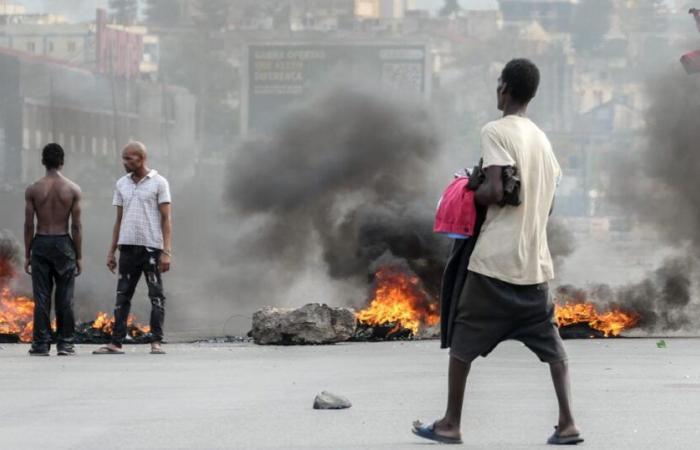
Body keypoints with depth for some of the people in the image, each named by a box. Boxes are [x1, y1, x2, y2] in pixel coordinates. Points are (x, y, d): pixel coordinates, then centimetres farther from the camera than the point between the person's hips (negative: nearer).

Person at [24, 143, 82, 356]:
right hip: (63, 243, 0)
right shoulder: (73, 189, -3)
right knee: (65, 297, 5)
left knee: (41, 297, 3)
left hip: (41, 243, 0)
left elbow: (29, 225, -2)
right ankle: (65, 343, 5)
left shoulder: (33, 190, -3)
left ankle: (41, 344, 2)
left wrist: (27, 255, 5)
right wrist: (78, 256, 3)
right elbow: (76, 226, -3)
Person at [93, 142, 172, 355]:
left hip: (151, 247, -5)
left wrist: (166, 252, -13)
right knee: (122, 296, 3)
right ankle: (116, 343, 3)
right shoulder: (122, 184, 12)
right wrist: (111, 251, 11)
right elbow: (119, 220, 16)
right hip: (128, 247, 5)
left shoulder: (158, 183, -2)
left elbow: (166, 219, -5)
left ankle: (156, 342, 0)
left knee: (156, 295, -2)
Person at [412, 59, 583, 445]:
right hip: (535, 260, 6)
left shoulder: (496, 131, -9)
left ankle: (451, 424, 9)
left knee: (463, 340, 6)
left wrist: (468, 194, 0)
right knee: (550, 342, 10)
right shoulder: (542, 139, 14)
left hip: (496, 259, -6)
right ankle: (567, 423, 1)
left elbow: (496, 191, -18)